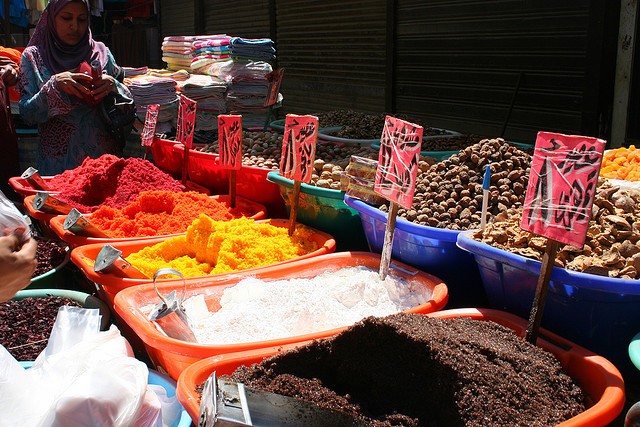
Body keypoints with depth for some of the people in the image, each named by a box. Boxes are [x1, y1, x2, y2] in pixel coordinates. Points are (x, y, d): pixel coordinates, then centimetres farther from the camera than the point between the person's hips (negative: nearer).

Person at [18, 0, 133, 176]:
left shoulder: (101, 52, 3)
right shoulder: (33, 56, 0)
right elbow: (27, 114, -6)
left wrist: (113, 86, -16)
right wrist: (54, 86, -20)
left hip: (104, 155, 1)